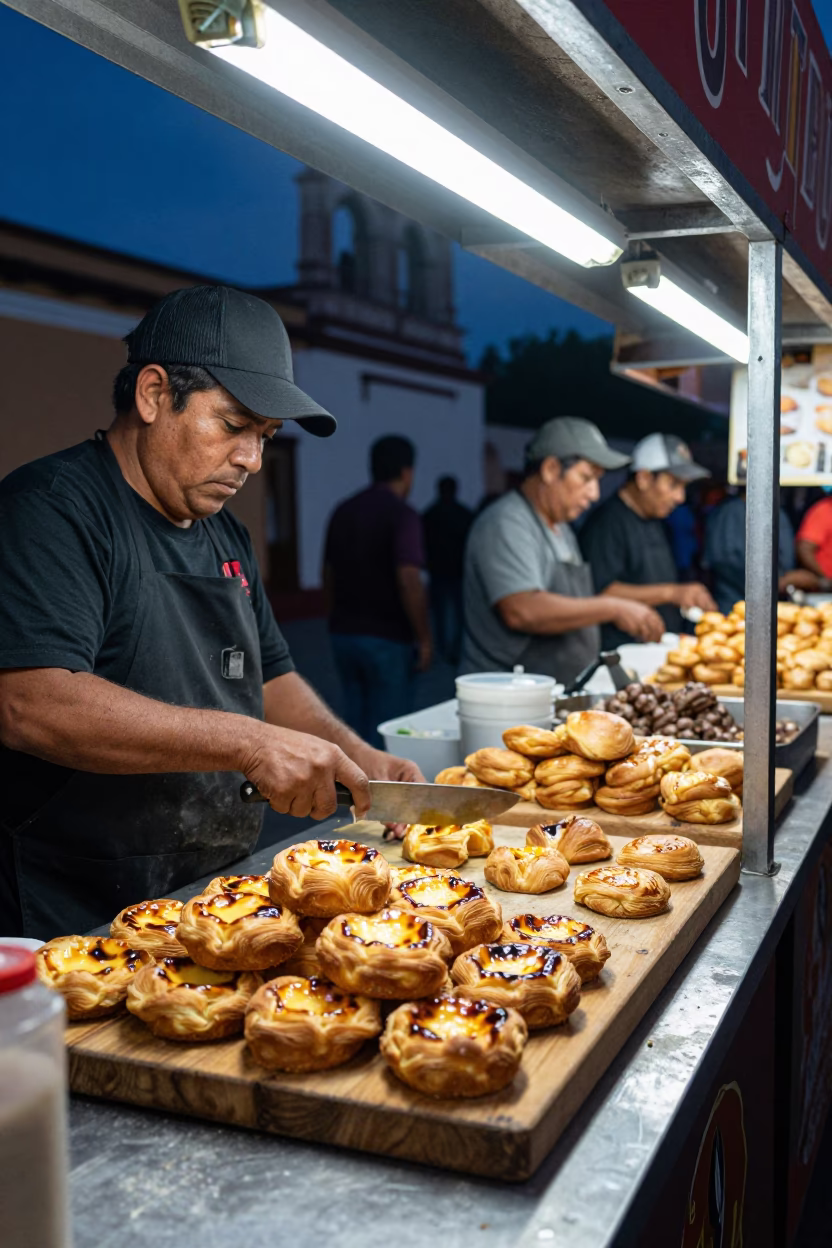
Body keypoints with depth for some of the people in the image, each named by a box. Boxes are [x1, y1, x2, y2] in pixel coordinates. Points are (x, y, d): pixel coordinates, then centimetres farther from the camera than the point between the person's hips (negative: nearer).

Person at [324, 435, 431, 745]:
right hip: (388, 638, -7)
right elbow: (408, 582, -21)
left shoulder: (343, 512, 8)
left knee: (354, 723, 15)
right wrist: (423, 638, -13)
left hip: (344, 634, 7)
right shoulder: (402, 515, -13)